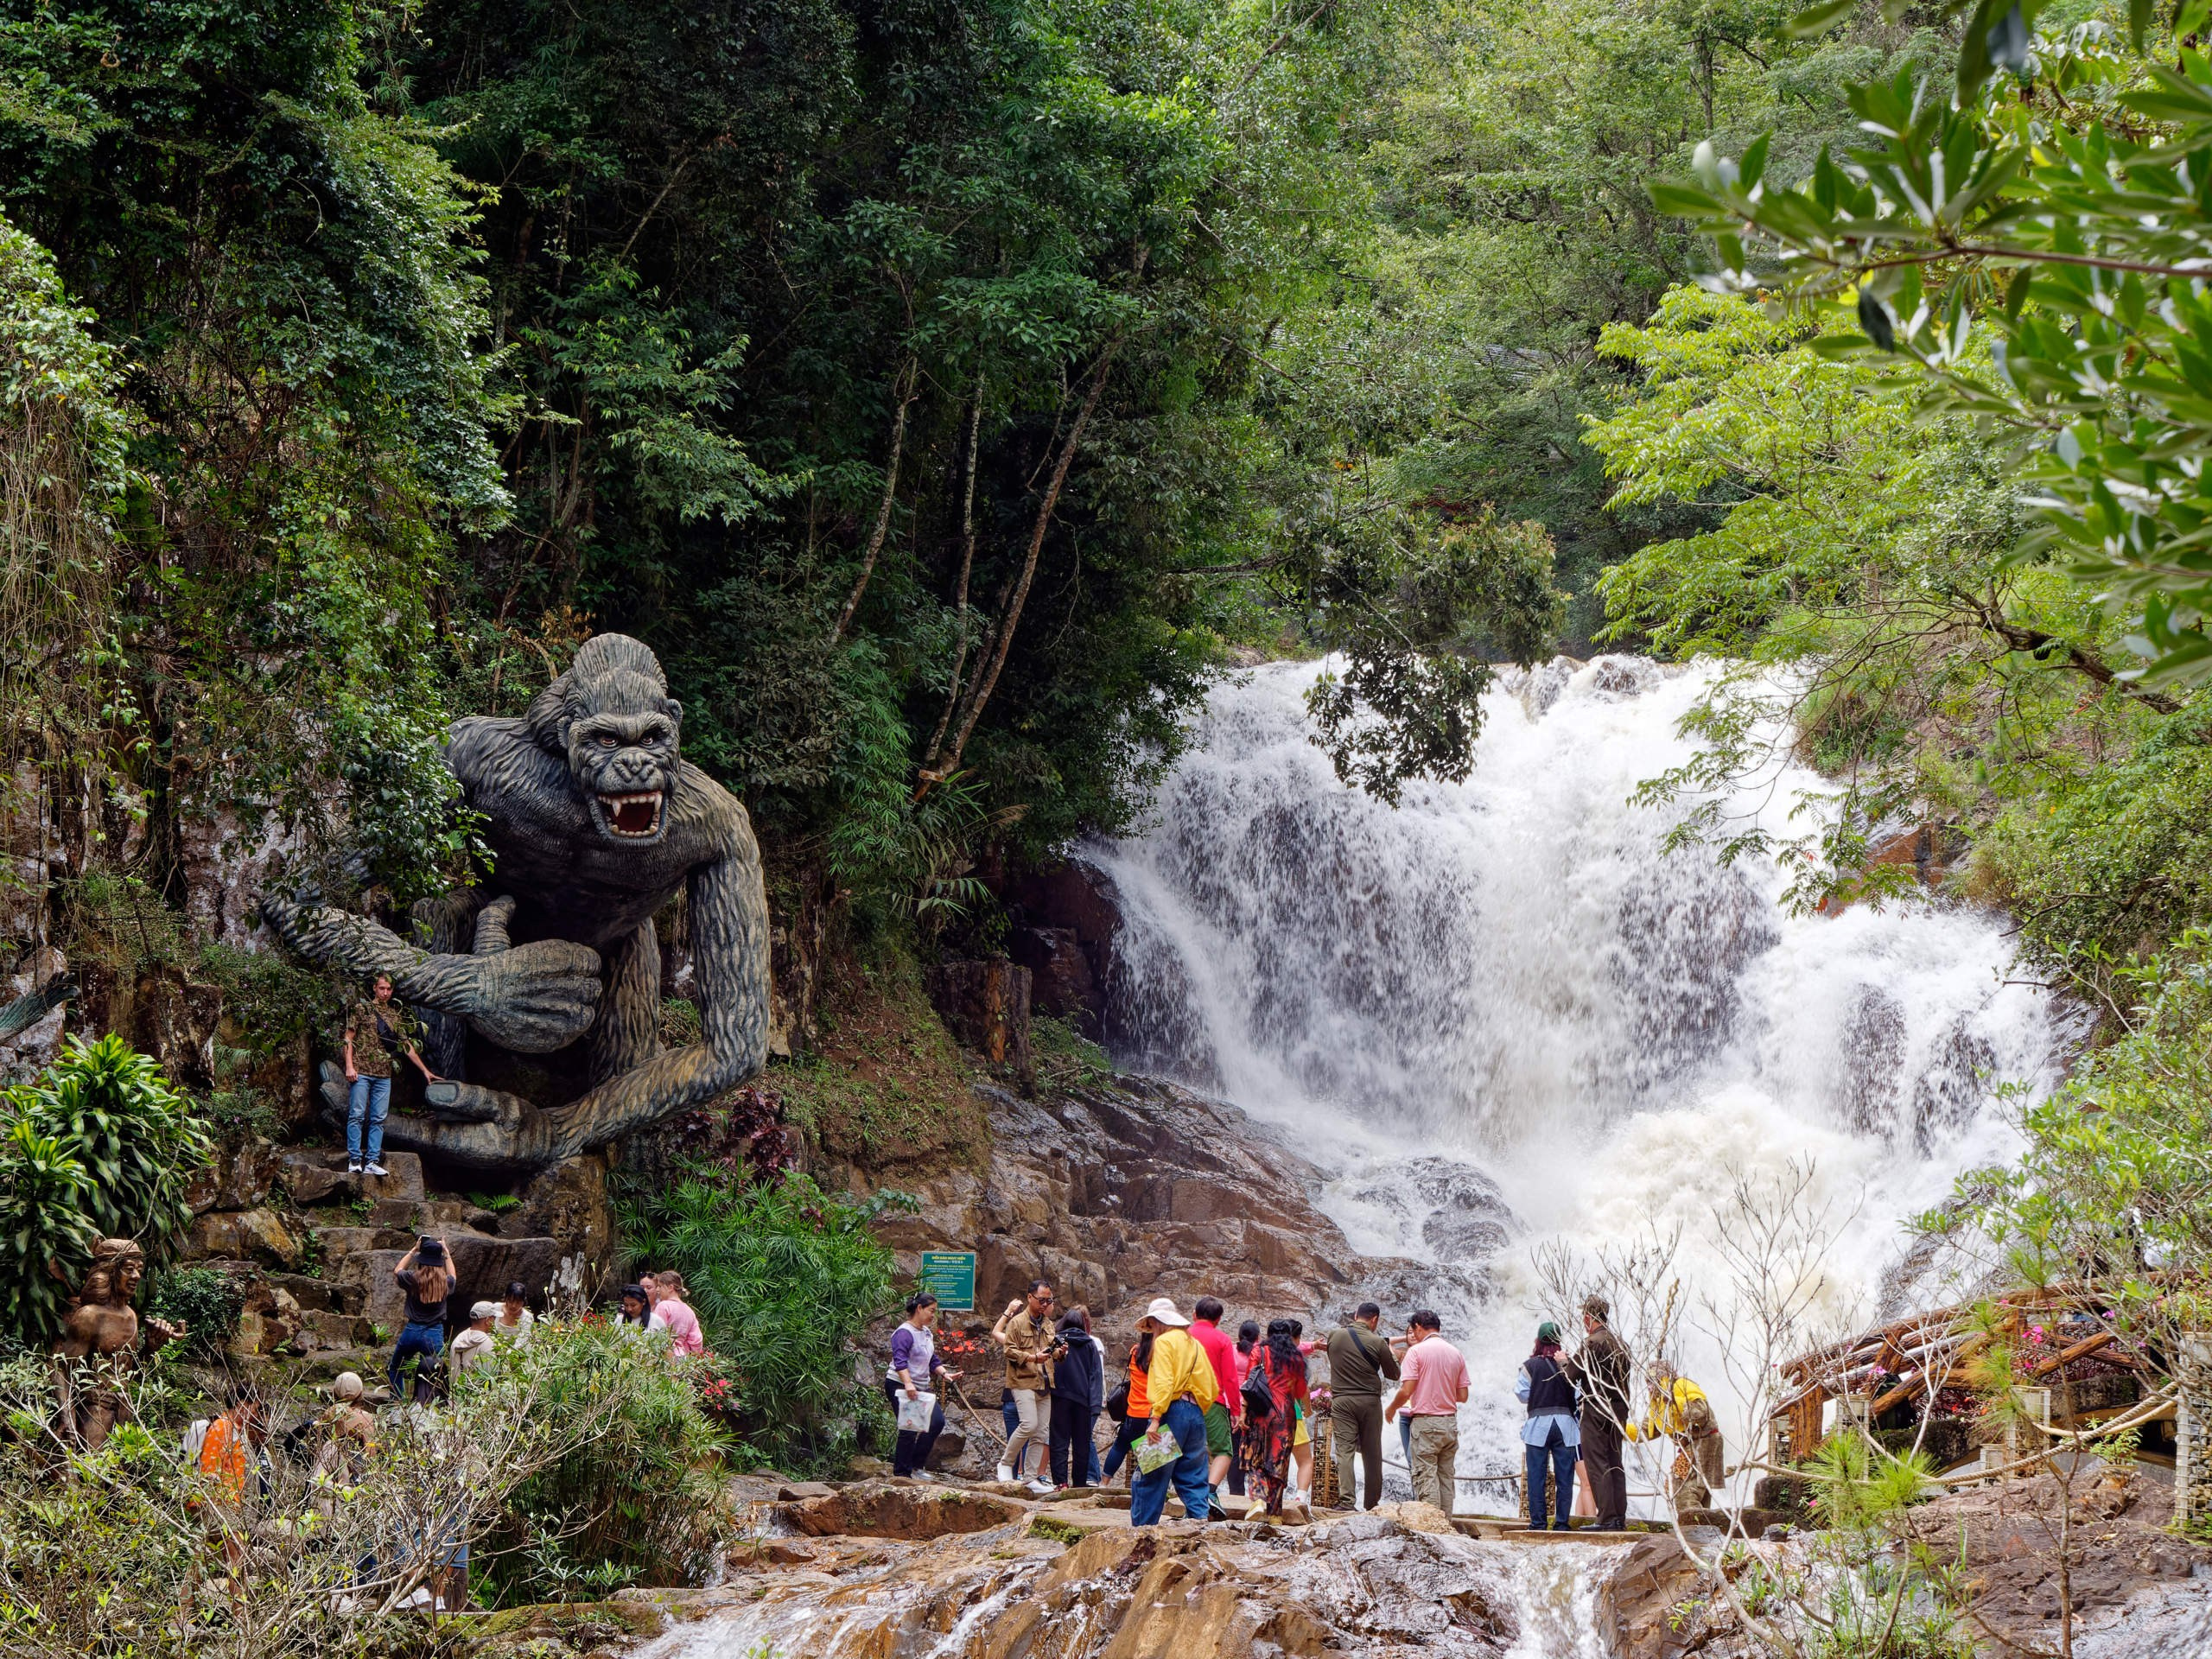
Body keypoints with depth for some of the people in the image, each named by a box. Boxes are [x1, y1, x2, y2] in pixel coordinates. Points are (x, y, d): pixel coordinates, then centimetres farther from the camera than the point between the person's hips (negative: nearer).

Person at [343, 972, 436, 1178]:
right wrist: (349, 1066, -10)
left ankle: (372, 1162, 3)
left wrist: (425, 1070, 19)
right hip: (361, 1071, -4)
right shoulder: (361, 1009, 4)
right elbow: (348, 1039, 1)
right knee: (356, 1115, -6)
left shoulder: (396, 1016, 16)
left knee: (378, 1120, 2)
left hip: (384, 1075, 5)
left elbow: (406, 1045, 20)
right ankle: (354, 1160, -5)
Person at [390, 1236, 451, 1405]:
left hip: (412, 1332, -1)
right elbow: (452, 1275, 24)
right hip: (435, 1335, 1)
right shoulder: (445, 1282, -4)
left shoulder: (413, 1279, -8)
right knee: (430, 1375, 10)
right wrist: (446, 1252, 29)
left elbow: (397, 1271, 16)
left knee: (395, 1370, 19)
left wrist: (414, 1250, 20)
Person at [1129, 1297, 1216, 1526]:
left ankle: (1141, 1530, -3)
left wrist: (1156, 1418, -20)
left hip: (1173, 1412, -7)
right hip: (1196, 1415, 7)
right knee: (1193, 1479, 10)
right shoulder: (1195, 1345, 19)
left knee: (1150, 1477, -3)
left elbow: (1164, 1383, -16)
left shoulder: (1164, 1341, -3)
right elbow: (1211, 1388, 17)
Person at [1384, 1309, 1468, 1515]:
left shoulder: (1416, 1351, -7)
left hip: (1425, 1422, -6)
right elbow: (1463, 1396, 10)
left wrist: (1391, 1409, 5)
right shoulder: (1456, 1353, 9)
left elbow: (1406, 1391, -13)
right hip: (1450, 1423, 6)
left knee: (1426, 1478, -4)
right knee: (1446, 1478, 10)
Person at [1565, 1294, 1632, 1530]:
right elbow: (1623, 1377, 14)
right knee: (1615, 1464, 13)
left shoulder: (1591, 1344, -14)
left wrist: (1564, 1361, 6)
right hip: (1619, 1409, 8)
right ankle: (1620, 1518, 13)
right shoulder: (1621, 1344, 11)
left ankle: (1607, 1518, -9)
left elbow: (1571, 1376, -12)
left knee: (1596, 1465, -5)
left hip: (1596, 1410, -8)